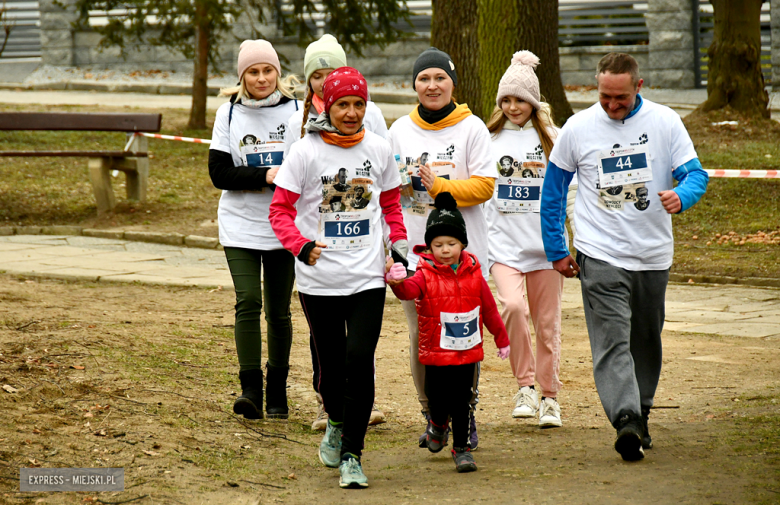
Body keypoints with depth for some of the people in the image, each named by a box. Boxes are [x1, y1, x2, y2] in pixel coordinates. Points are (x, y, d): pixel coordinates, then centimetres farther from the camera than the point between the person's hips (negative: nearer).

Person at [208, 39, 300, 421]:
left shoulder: (296, 110, 1)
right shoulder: (229, 113, 3)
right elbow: (219, 173, -4)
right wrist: (266, 176, -16)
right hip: (240, 226, 0)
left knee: (278, 310, 6)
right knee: (248, 302, -13)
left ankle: (278, 391, 17)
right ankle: (250, 389, -13)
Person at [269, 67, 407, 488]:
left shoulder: (378, 149, 4)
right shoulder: (305, 152, -5)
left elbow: (391, 204, 18)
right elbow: (280, 209, -5)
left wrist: (399, 246, 6)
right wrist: (301, 245, -22)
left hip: (368, 278, 1)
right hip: (319, 279, -1)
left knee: (359, 358, -13)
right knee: (330, 363, 9)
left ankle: (351, 456, -2)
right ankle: (336, 422, 41)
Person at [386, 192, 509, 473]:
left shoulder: (473, 274, 1)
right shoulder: (425, 274, -8)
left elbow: (489, 309, 12)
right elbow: (410, 291, -30)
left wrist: (501, 338, 20)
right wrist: (397, 282, -53)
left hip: (467, 352, 2)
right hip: (436, 354, -1)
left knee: (461, 402, 2)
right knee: (437, 399, 4)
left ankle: (461, 448, 14)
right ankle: (438, 425, 37)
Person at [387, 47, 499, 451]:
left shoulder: (472, 128, 0)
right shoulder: (401, 129, 9)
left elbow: (484, 186, -6)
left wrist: (438, 185, -15)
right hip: (414, 247, 3)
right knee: (421, 336, 2)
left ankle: (466, 417, 10)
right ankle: (432, 417, 15)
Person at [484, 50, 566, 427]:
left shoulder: (551, 138, 5)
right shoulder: (488, 139, 8)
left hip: (545, 242, 0)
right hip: (502, 241, 0)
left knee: (547, 323, 5)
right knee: (512, 305, -23)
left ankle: (550, 397, 19)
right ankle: (525, 384, -7)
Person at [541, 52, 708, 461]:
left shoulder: (665, 123, -1)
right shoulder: (577, 128, -1)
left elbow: (695, 173, -1)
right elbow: (553, 190, 8)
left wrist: (681, 196, -26)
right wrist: (556, 250, 6)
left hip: (654, 254, 2)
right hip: (600, 255, -2)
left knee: (646, 340, 14)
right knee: (612, 341, -16)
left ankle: (640, 413, 30)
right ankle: (625, 420, -26)